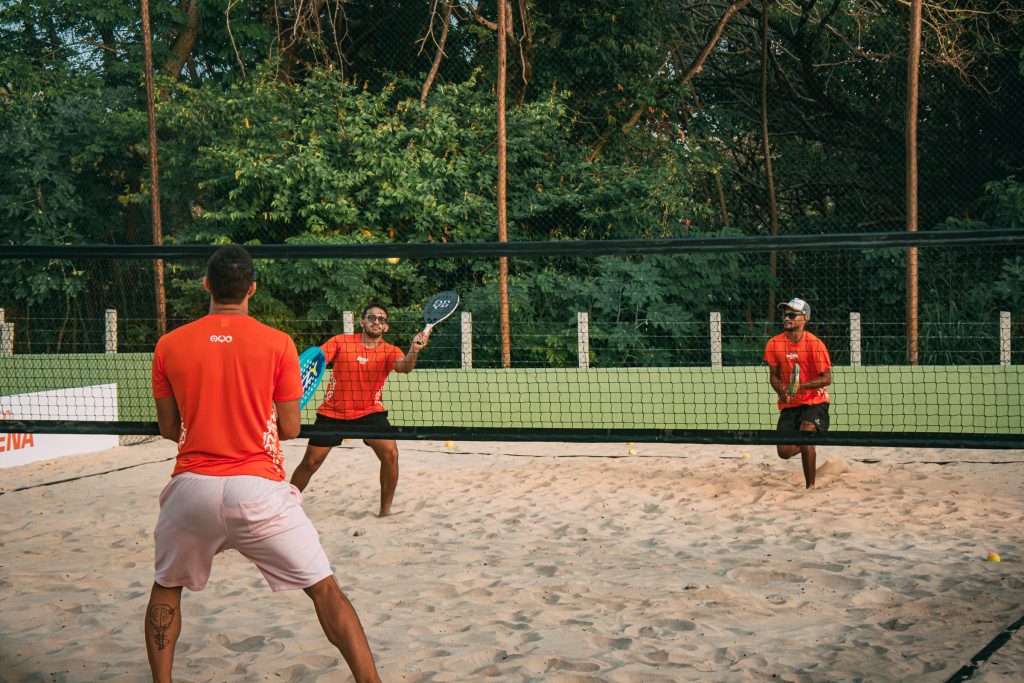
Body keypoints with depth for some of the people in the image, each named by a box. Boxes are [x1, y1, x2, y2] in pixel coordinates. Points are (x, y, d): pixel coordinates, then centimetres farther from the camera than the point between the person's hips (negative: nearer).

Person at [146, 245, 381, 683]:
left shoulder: (168, 346, 4)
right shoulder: (278, 343, -1)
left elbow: (169, 428, 11)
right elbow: (289, 430, 2)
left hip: (192, 487, 2)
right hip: (258, 488, -2)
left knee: (166, 589, 26)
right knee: (325, 590, 6)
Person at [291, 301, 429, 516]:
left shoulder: (389, 351, -7)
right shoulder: (341, 342, -5)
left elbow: (404, 366, -27)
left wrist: (414, 350, -49)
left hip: (370, 412, 0)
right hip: (333, 413, 0)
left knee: (390, 453, -20)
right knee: (310, 462, 2)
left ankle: (386, 510, -4)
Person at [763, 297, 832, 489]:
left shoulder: (815, 344, -14)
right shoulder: (774, 344, -2)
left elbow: (827, 378, -14)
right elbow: (774, 375, 5)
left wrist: (800, 386, -27)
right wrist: (782, 392, -16)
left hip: (814, 402, -4)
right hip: (788, 404, 4)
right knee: (784, 452, -3)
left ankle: (811, 486, -11)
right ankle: (807, 447, 36)